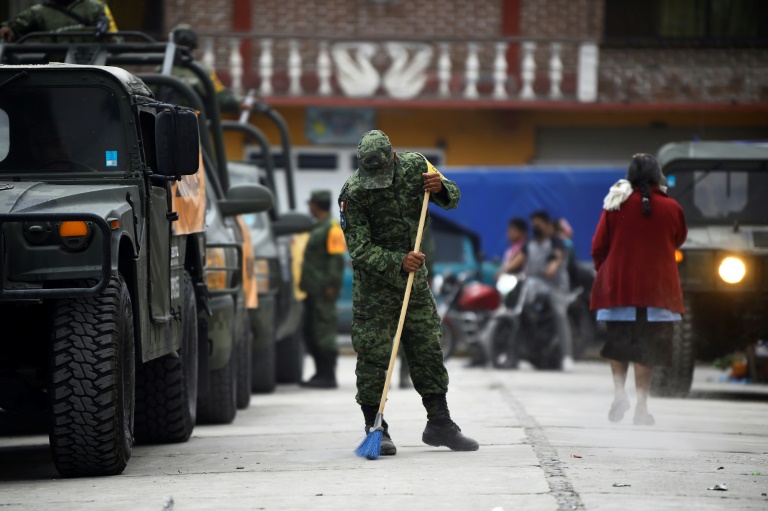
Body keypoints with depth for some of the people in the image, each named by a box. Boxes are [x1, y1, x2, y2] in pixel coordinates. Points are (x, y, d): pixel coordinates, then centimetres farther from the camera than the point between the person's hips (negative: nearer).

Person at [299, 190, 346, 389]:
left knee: (324, 331, -9)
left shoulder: (332, 228, -10)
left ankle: (328, 376, -8)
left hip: (323, 291, -10)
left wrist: (331, 285, -22)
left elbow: (336, 259, -17)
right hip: (313, 290, 10)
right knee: (310, 332, 12)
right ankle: (321, 373, 18)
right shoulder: (318, 228, 21)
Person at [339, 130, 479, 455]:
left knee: (428, 347, 7)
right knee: (373, 354, -6)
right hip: (374, 282, -4)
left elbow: (453, 199, 5)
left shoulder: (415, 166, -7)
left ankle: (439, 424, 14)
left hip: (414, 274, 4)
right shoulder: (353, 194, -19)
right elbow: (360, 250, -20)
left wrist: (440, 188, -18)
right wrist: (398, 262, -33)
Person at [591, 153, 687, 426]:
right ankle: (641, 404, -2)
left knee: (618, 342, 12)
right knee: (646, 345, 3)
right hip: (656, 288, 0)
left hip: (618, 285, 0)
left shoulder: (615, 206, -4)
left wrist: (602, 271, 17)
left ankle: (619, 391, -8)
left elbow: (598, 246, 1)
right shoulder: (671, 208, -3)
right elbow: (679, 240, 13)